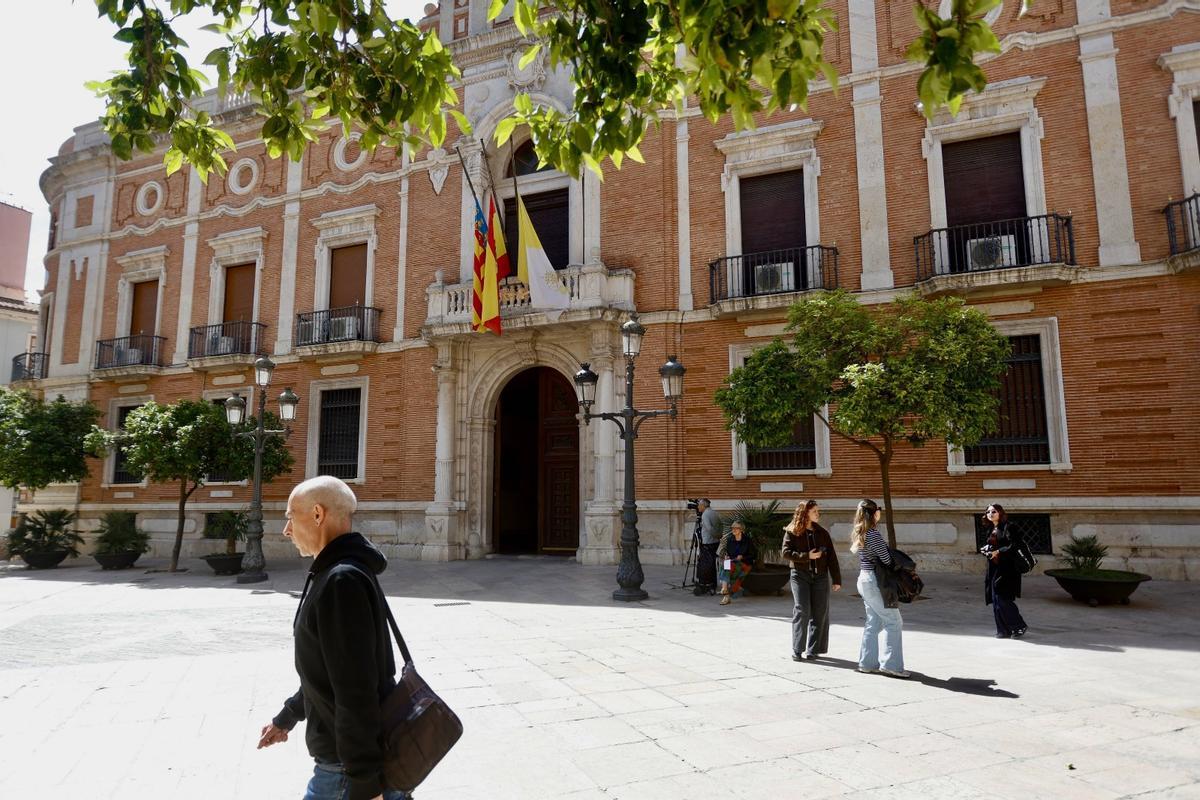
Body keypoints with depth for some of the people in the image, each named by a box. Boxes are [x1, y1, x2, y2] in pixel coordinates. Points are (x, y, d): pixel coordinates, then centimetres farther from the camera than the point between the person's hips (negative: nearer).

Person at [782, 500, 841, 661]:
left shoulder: (822, 533, 10)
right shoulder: (792, 532, 0)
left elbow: (831, 557, 8)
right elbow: (786, 553, -8)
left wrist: (836, 579, 3)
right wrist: (807, 556, -16)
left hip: (820, 576, 4)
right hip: (800, 575, -3)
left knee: (819, 612, 1)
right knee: (802, 611, -9)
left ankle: (813, 649, 10)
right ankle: (797, 650, 0)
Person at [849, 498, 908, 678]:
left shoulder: (858, 534, 10)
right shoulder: (872, 534, -18)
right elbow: (886, 559, -16)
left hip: (864, 579, 9)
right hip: (875, 581, -9)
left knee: (873, 623, 14)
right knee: (893, 622, -2)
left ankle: (867, 662, 17)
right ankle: (890, 664, -3)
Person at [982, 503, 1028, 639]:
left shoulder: (1007, 528, -8)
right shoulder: (992, 530, 15)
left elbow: (1015, 544, -18)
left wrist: (998, 552, -18)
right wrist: (986, 550, 3)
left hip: (1006, 569, -8)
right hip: (994, 569, 8)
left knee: (1003, 599, -10)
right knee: (996, 600, 6)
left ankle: (1020, 626, 5)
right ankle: (1004, 630, 12)